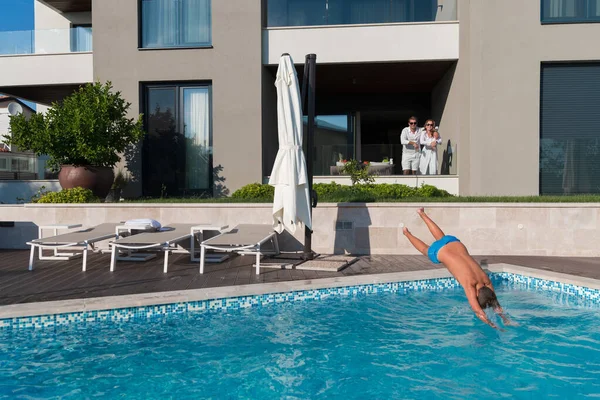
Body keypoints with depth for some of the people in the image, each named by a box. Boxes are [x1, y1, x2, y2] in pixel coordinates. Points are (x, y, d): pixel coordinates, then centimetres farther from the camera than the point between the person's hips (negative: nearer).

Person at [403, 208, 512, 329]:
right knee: (425, 250, 26)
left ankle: (422, 213, 51)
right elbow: (478, 312, -37)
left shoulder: (486, 280, -20)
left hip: (455, 242, 5)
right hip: (439, 252, -5)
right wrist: (494, 326, -40)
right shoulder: (470, 284, -35)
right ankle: (407, 234, 50)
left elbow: (495, 303, -8)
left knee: (442, 238, 33)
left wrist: (506, 320, -16)